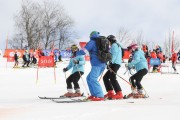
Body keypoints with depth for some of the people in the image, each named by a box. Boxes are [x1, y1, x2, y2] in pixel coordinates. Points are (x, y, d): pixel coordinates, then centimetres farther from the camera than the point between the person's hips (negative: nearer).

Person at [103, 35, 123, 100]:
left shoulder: (114, 45, -3)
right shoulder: (117, 45, 27)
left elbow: (114, 55, -16)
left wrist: (110, 63, -21)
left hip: (115, 64, -10)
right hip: (114, 64, 10)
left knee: (112, 78, -18)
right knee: (105, 77, 9)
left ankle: (119, 94, -22)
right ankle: (110, 93, 4)